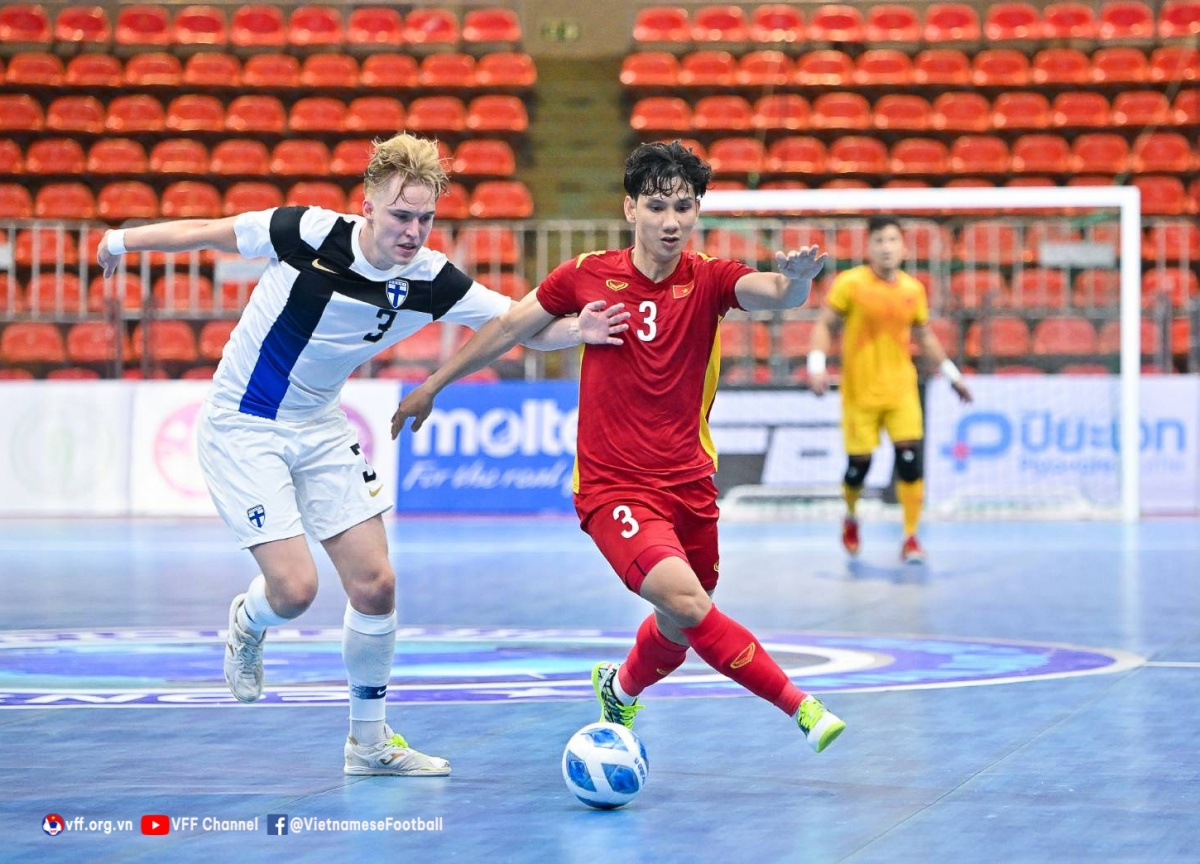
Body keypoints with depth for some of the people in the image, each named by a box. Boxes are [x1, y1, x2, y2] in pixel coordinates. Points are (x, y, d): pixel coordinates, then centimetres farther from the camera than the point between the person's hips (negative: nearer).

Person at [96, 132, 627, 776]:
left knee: (375, 584, -1)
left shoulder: (431, 281, -14)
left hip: (318, 428, 5)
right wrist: (123, 241, 4)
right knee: (294, 588, -14)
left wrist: (577, 330, -32)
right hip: (241, 426, -4)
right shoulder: (307, 233, -24)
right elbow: (206, 233, -9)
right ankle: (247, 625, 24)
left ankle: (369, 741, 17)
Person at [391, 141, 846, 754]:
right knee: (685, 600, -26)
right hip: (614, 488, -3)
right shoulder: (587, 276, -4)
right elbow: (509, 327, 10)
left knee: (683, 627, 15)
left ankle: (621, 689, 47)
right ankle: (800, 707, -18)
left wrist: (796, 278, -48)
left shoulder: (710, 281, -3)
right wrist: (432, 386, 17)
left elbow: (776, 294, -24)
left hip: (690, 485, 3)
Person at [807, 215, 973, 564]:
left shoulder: (913, 289, 5)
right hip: (859, 390, -2)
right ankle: (850, 518, 35)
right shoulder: (850, 283, -6)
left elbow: (924, 335, 18)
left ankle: (911, 538, -2)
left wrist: (951, 373, 18)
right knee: (859, 463, 3)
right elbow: (824, 325, -3)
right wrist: (817, 365, -17)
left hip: (901, 389, 2)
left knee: (910, 458, -11)